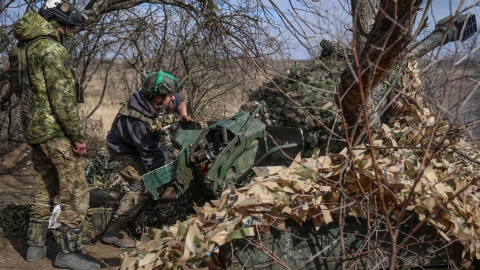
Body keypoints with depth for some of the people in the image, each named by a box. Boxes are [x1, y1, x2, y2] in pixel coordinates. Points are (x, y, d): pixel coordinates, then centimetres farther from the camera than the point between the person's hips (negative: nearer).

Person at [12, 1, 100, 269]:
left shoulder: (29, 47, 16)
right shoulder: (52, 49, -14)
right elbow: (63, 97, -20)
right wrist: (78, 135, -17)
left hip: (35, 129, 10)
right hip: (55, 131, -10)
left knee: (45, 189, 17)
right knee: (76, 190, -5)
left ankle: (36, 246, 22)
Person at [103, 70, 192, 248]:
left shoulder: (158, 102, -19)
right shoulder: (137, 122, -40)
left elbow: (180, 103, 5)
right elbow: (151, 157, -36)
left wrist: (183, 116, -16)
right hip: (125, 151, -9)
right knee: (143, 185, -23)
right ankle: (114, 231, -18)